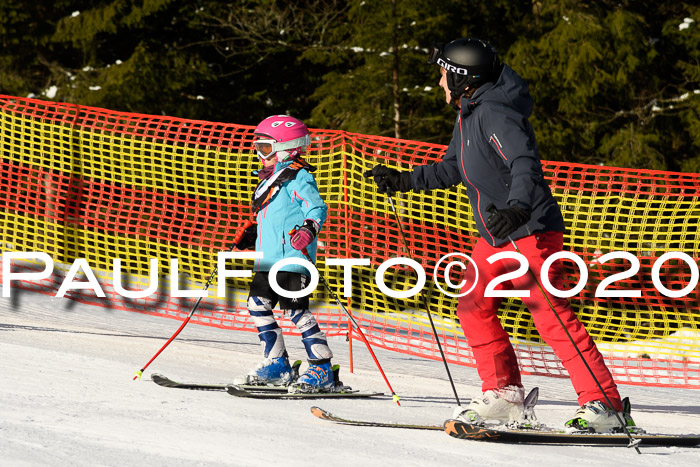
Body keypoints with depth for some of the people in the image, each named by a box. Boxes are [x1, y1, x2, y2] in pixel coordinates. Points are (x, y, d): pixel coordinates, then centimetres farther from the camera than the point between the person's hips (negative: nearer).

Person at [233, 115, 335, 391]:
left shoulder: (298, 177, -8)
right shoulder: (270, 178, 21)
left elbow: (317, 208, -16)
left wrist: (309, 229, -33)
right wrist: (250, 236, 23)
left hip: (292, 259, -10)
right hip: (268, 259, 10)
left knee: (296, 310, -11)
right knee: (258, 305, 7)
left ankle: (322, 371, -7)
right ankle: (277, 367, 15)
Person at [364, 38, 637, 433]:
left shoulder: (495, 115, -18)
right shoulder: (468, 116, 14)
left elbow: (525, 163, -32)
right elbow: (452, 168, 28)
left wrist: (518, 208, -48)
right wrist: (404, 181, 28)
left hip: (531, 231, -10)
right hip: (495, 237, 11)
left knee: (551, 315, -16)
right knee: (473, 308, 9)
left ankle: (605, 405, -17)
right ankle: (505, 395, 16)